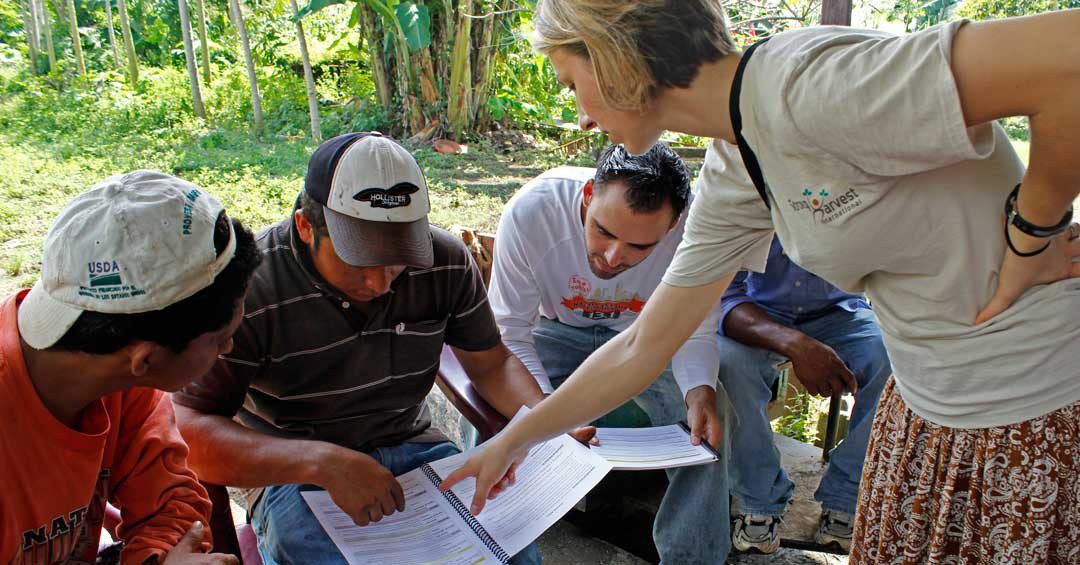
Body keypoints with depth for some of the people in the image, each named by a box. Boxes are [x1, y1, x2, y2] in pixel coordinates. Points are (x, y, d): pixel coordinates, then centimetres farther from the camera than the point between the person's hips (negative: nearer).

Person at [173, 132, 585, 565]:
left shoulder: (445, 261, -8)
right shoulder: (245, 289, -20)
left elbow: (490, 363, 6)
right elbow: (190, 432, -23)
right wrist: (322, 463, -37)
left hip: (412, 448, 3)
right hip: (294, 472, -2)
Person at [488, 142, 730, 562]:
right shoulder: (530, 211, -32)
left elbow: (694, 332, -17)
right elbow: (509, 333, -25)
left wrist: (700, 391, -39)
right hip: (558, 330, 0)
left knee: (707, 414, -24)